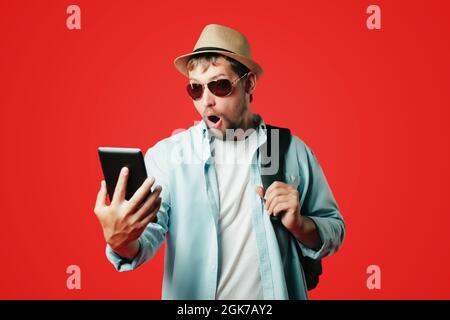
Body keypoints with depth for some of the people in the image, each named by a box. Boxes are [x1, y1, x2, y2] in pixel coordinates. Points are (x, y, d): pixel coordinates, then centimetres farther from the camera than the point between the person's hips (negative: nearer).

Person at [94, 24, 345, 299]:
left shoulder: (293, 151, -5)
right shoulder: (165, 155, -9)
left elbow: (334, 233, 0)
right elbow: (148, 233, -18)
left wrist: (299, 224, -19)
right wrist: (123, 242, -39)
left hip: (276, 293, 1)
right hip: (190, 294, 0)